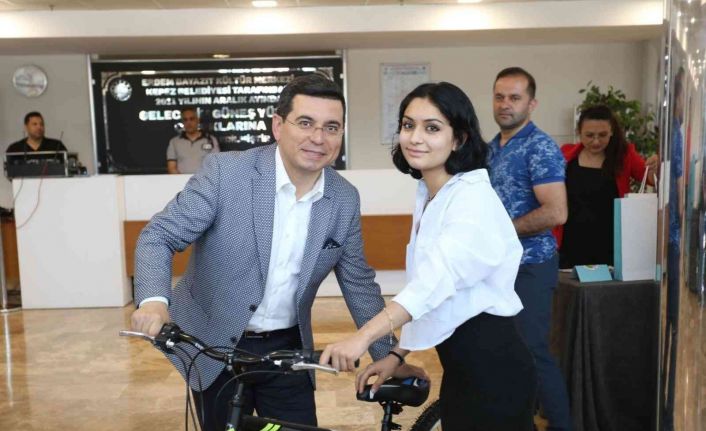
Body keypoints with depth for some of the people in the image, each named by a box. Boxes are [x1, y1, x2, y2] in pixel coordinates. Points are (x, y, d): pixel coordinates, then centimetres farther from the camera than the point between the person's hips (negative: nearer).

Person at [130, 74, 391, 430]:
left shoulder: (345, 200, -5)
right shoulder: (225, 171, -17)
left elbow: (358, 283, 3)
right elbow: (158, 236, -16)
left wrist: (389, 358, 0)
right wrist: (154, 300, -35)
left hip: (288, 350, 3)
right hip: (216, 349, -2)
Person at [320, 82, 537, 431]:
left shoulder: (472, 197, -18)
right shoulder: (429, 196, 10)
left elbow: (436, 278, -34)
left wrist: (362, 338, -43)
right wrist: (398, 354, 5)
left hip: (493, 366, -8)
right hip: (460, 367, 8)